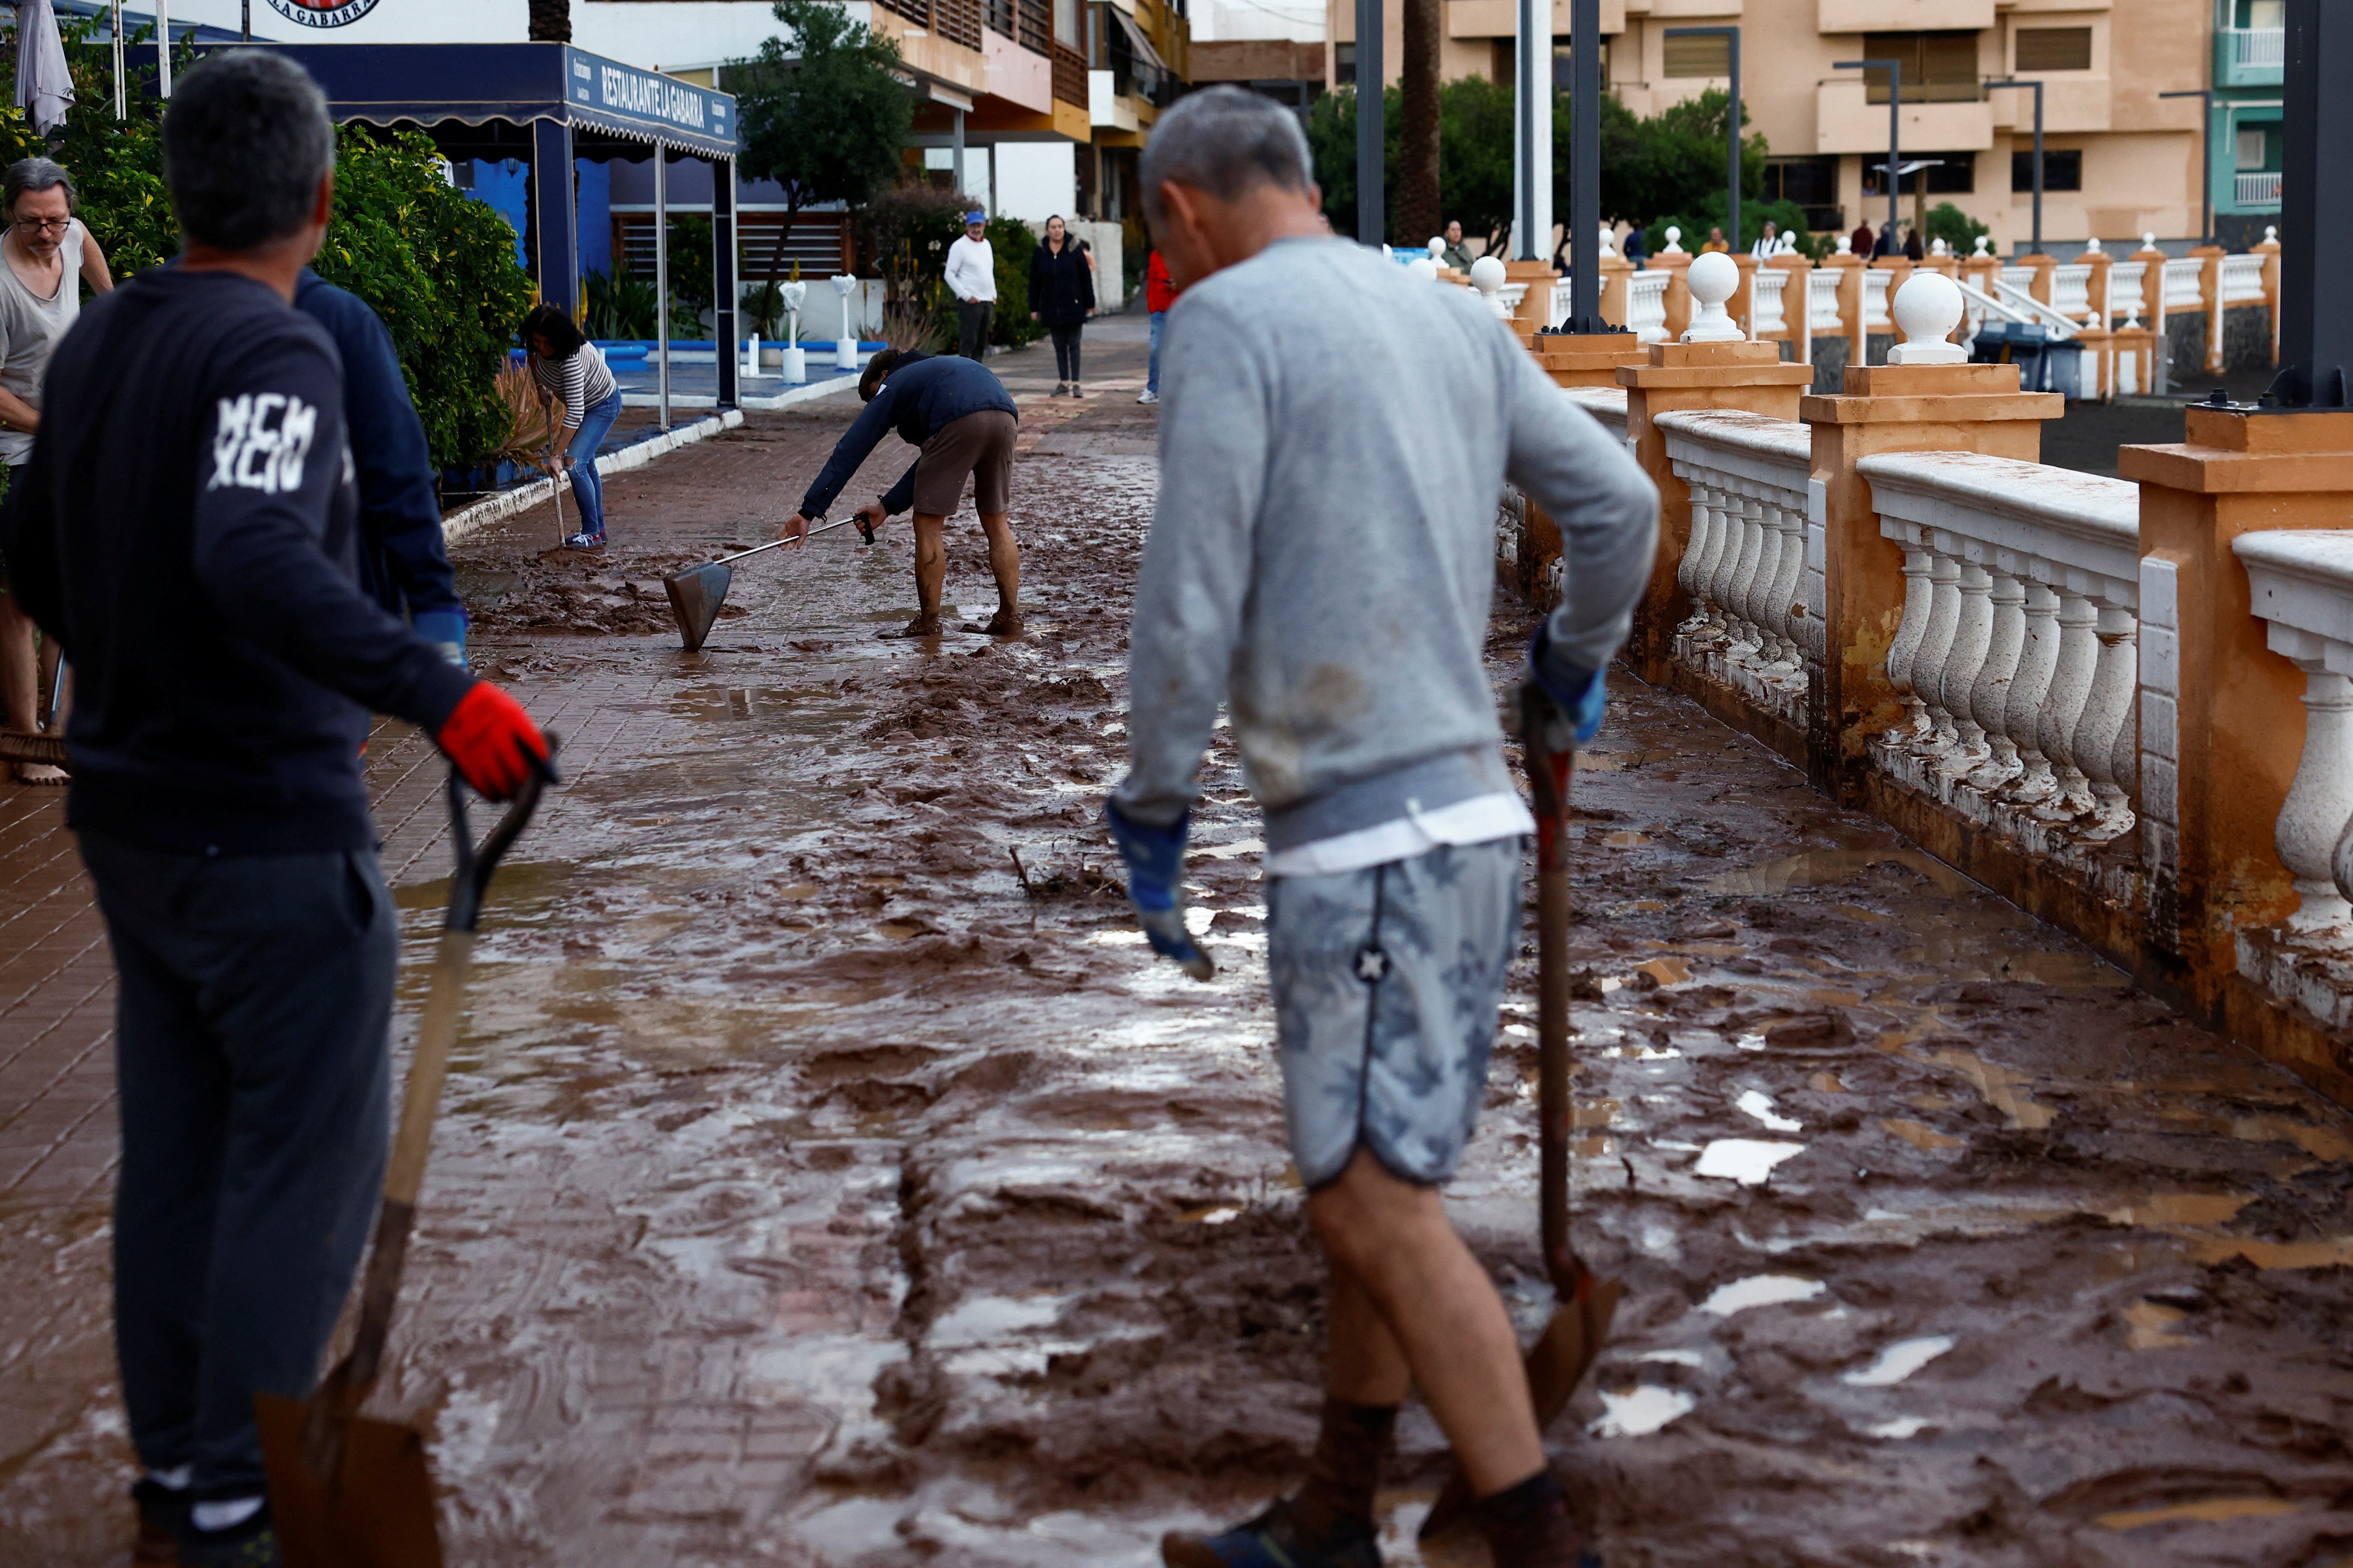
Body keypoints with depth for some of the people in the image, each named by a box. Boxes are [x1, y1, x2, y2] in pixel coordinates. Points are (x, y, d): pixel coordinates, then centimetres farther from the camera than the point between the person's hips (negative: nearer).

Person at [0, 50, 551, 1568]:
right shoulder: (273, 351, -19)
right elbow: (258, 559, -35)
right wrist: (438, 690, -42)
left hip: (132, 815, 8)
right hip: (273, 834, -8)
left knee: (177, 1150, 16)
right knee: (308, 1161, 2)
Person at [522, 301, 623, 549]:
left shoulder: (572, 359, -41)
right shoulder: (537, 347, -17)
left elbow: (575, 413, -42)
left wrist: (555, 455, -40)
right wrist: (542, 389, -1)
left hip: (603, 405, -9)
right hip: (584, 403, 9)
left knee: (575, 463, -20)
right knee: (586, 465, 15)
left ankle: (592, 534, -14)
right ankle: (598, 529, 27)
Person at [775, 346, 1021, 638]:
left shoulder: (893, 386, 23)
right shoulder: (937, 371, 41)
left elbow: (849, 452, 19)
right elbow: (932, 463, 37)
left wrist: (808, 512, 17)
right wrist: (887, 507, 37)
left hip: (961, 423, -6)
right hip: (1004, 417, 6)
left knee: (929, 526, 7)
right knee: (997, 522, 19)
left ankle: (928, 625, 12)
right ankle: (1010, 619, 19)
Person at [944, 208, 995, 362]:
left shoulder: (986, 244, 16)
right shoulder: (960, 246, -7)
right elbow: (950, 275, -10)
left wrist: (994, 295, 13)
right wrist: (967, 296, -16)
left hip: (988, 302, 8)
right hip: (970, 303, -8)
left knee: (981, 343, 11)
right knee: (968, 343, -11)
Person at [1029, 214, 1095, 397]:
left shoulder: (1074, 250, -2)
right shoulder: (1040, 253, 3)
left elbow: (1086, 278, 0)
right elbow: (1034, 283, 7)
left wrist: (1089, 305, -3)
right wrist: (1034, 309, 5)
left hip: (1074, 307, -2)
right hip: (1051, 309, 2)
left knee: (1074, 345, -2)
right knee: (1059, 347, 9)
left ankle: (1075, 383, -2)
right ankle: (1063, 383, 16)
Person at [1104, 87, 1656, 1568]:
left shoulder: (1231, 319, -8)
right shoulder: (1453, 316, 13)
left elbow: (1191, 595, -13)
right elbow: (1620, 503, 14)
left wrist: (1155, 810, -2)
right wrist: (1579, 659, 32)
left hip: (1360, 831, -8)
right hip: (1470, 807, 8)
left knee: (1374, 1199, -4)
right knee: (1379, 1179, 16)